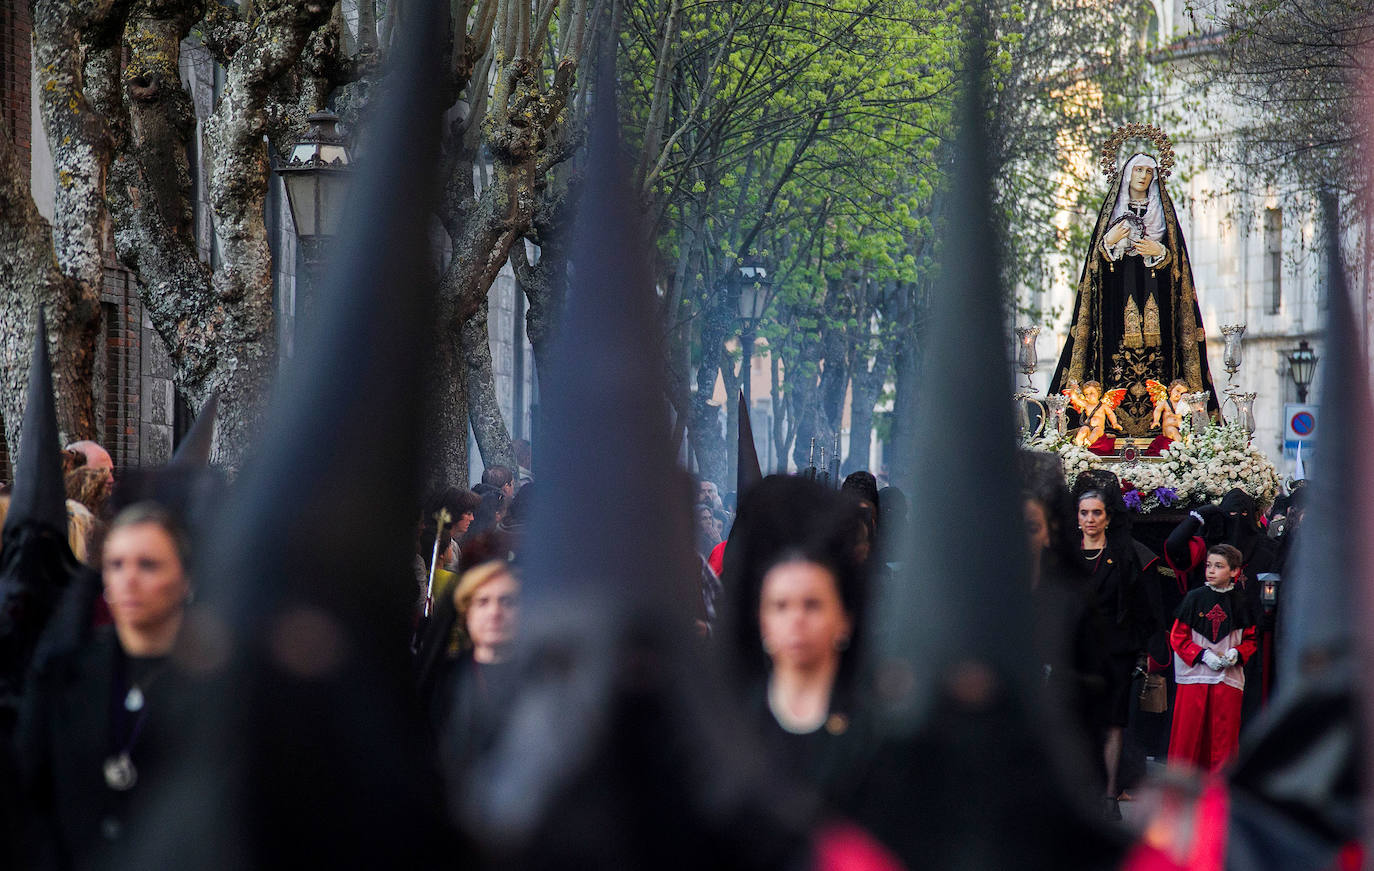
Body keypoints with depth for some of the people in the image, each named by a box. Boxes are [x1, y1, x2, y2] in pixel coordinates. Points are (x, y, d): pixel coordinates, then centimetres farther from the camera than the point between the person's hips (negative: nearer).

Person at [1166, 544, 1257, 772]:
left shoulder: (1240, 603, 3)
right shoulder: (1194, 599, 0)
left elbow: (1250, 640, 11)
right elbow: (1178, 637, 1)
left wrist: (1237, 653, -10)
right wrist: (1204, 655, -11)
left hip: (1229, 677, 1)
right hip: (1194, 675, -1)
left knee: (1224, 737, 2)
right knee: (1188, 732, 0)